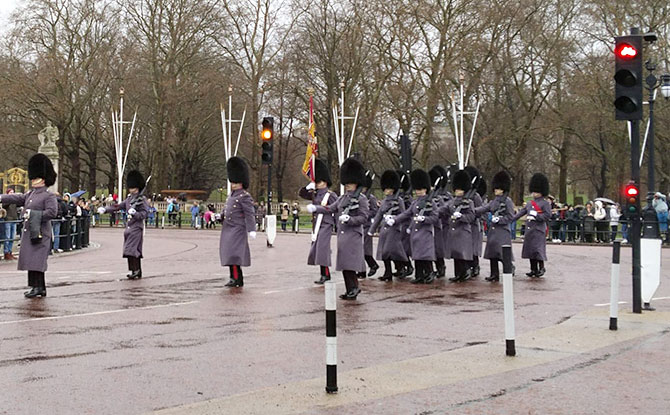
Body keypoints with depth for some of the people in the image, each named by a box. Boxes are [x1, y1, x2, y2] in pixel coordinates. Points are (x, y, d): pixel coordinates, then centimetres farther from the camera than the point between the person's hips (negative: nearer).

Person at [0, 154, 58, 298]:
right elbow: (16, 198, 11)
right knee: (30, 260, 9)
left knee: (36, 260, -11)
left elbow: (52, 212, -18)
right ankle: (41, 288, 14)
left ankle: (38, 288, -9)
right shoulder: (30, 194, 18)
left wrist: (33, 214, -16)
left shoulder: (49, 196, -7)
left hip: (40, 234, -8)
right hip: (28, 233, 8)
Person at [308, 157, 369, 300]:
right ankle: (351, 289, 15)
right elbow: (330, 209, 14)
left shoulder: (361, 199, -6)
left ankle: (353, 289, -3)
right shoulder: (342, 198, 16)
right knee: (344, 264, 8)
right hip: (342, 234, 7)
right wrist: (315, 208, 0)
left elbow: (363, 218, -10)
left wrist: (349, 219, -24)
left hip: (353, 235, -7)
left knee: (349, 264, -11)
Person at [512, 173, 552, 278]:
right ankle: (534, 270, 13)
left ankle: (541, 268, 4)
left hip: (539, 230, -7)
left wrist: (536, 215, -18)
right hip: (529, 230, 7)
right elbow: (521, 213, 17)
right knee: (530, 249, 6)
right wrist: (510, 219, 10)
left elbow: (548, 216, -10)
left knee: (538, 249, -9)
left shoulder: (545, 203, -2)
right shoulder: (530, 203, 17)